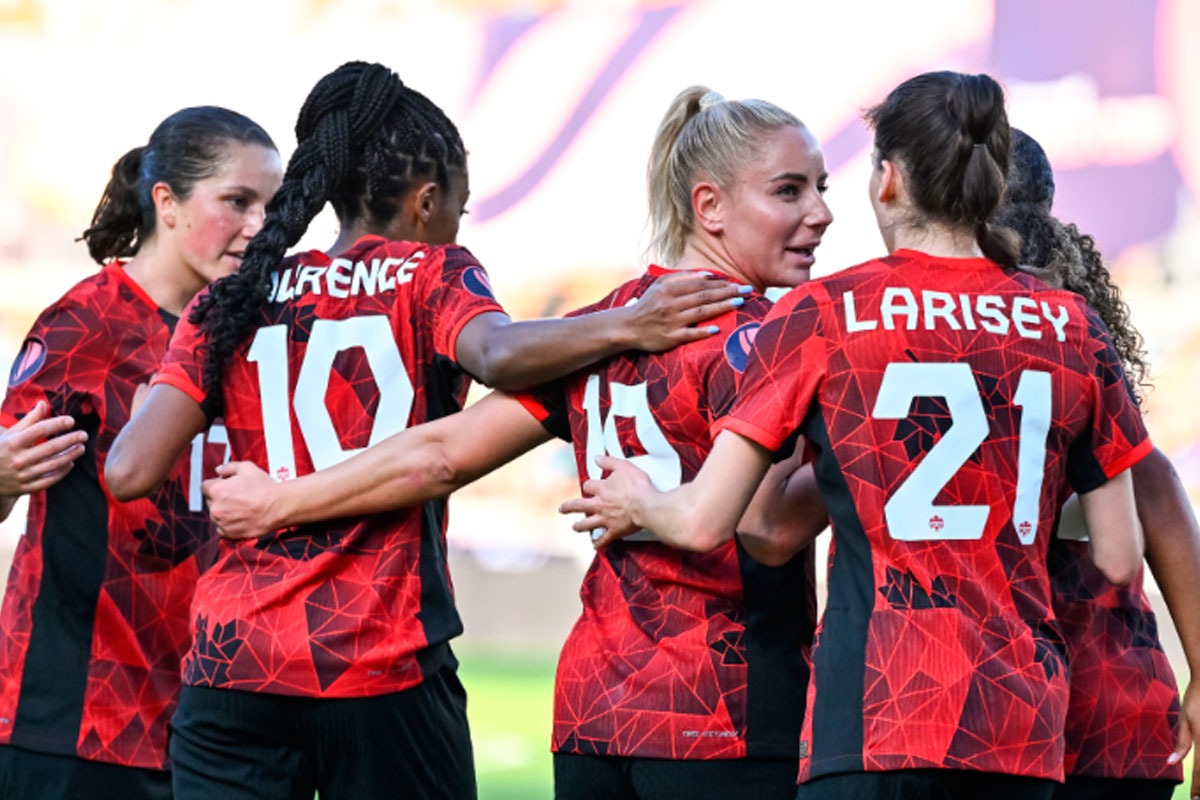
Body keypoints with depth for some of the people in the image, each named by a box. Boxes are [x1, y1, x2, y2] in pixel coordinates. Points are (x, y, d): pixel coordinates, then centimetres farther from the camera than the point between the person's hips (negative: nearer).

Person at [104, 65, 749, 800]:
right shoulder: (431, 274, 4)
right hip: (386, 665, -3)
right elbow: (494, 352, -20)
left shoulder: (232, 302, 13)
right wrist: (627, 328, -24)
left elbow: (131, 470, 4)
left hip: (231, 661, 3)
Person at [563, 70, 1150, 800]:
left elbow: (703, 522, 2)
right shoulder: (1072, 328, 8)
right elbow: (1119, 561, 9)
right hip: (1024, 725, 3)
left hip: (879, 715, -3)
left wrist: (636, 505, 25)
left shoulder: (823, 312, 1)